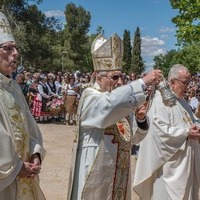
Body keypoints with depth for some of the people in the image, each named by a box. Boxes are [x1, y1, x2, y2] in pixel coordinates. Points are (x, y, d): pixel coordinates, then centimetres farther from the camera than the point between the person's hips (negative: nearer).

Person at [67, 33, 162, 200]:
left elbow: (134, 138, 11)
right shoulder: (90, 97, -11)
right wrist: (143, 82, -34)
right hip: (96, 172, -7)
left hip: (119, 172, 7)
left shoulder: (121, 101, 9)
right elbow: (111, 104, -36)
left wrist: (141, 119, -8)